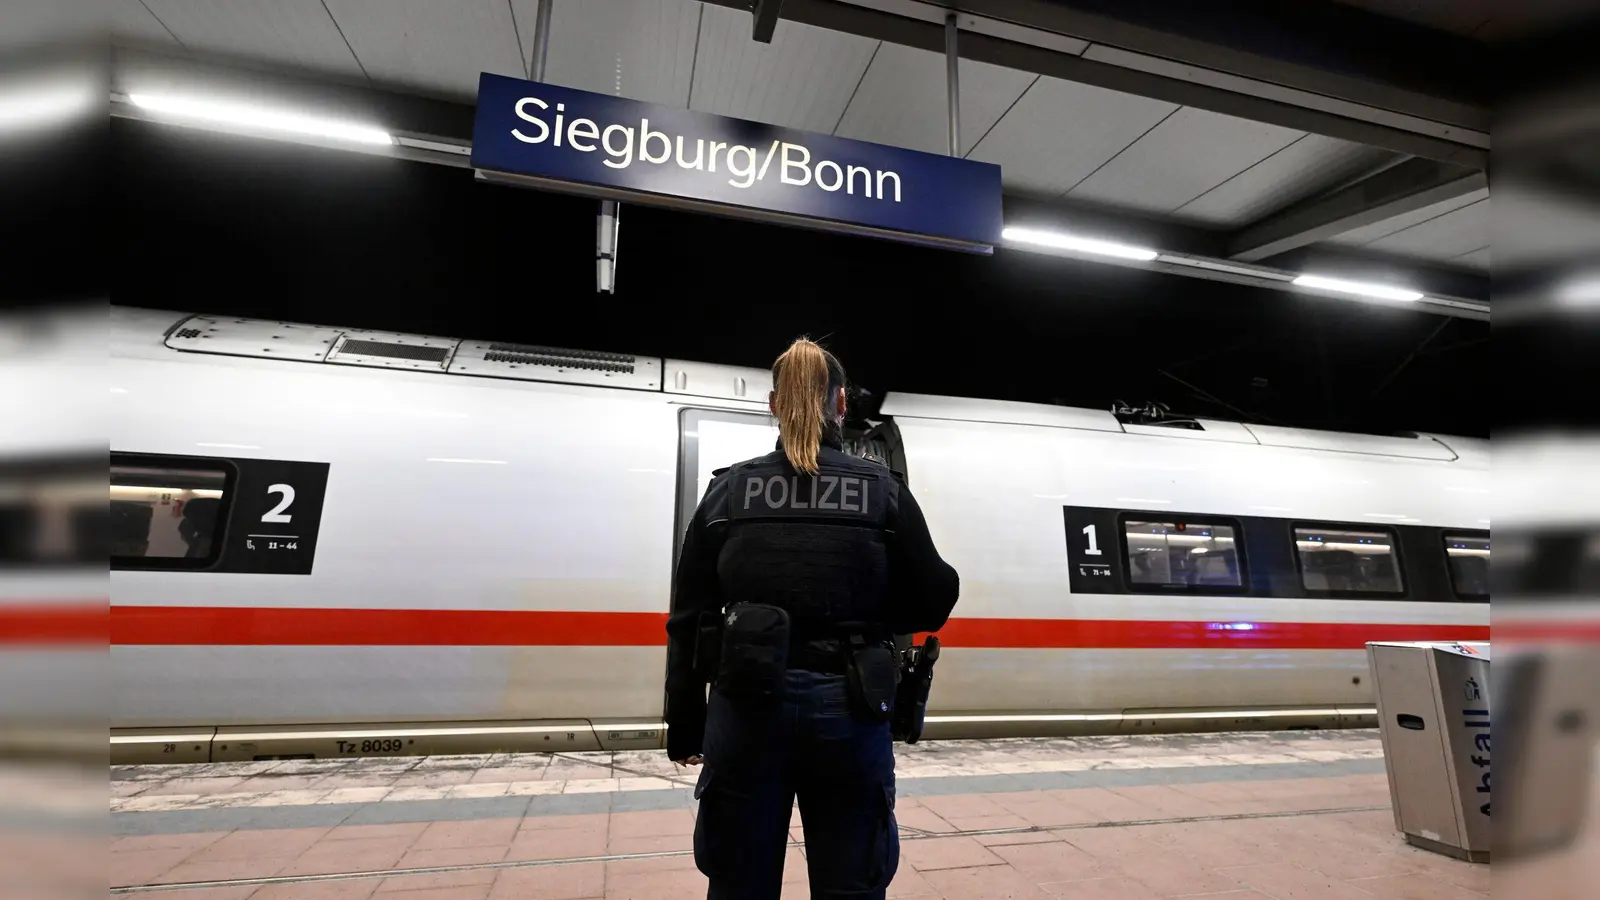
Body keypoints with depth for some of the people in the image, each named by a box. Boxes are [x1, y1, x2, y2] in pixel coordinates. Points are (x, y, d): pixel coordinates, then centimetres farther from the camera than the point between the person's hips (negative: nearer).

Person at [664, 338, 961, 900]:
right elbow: (932, 603, 0)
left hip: (747, 707, 1)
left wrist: (684, 726, 11)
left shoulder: (728, 491, 1)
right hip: (849, 710, 0)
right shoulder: (883, 490, -2)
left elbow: (688, 619, 3)